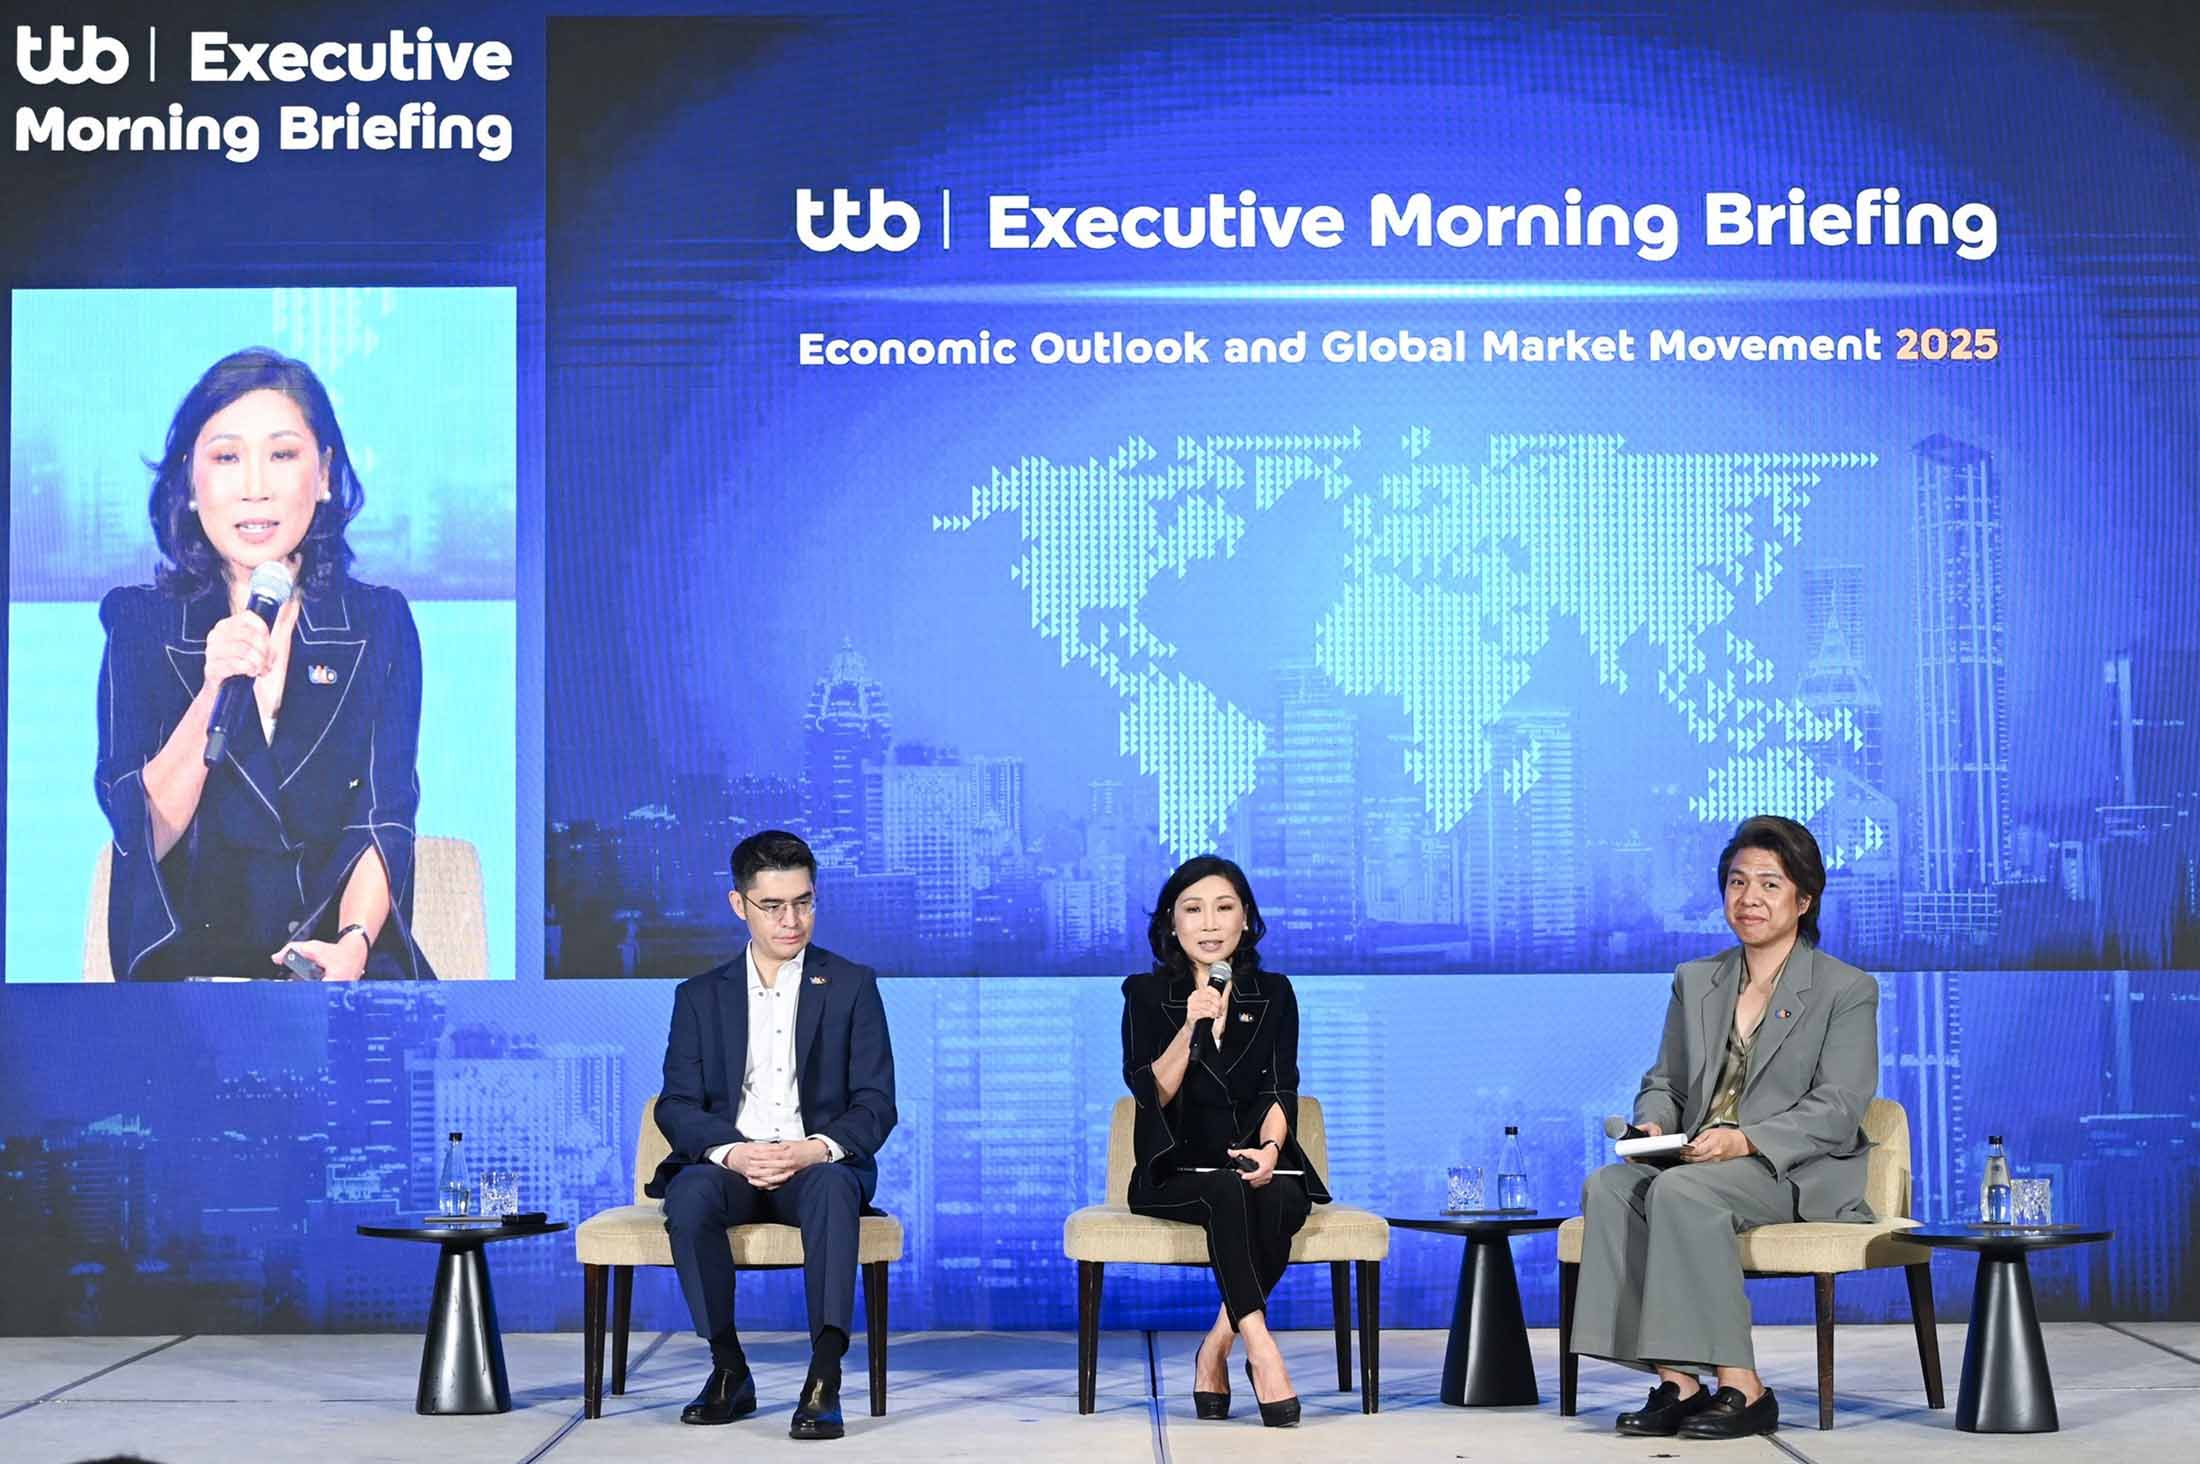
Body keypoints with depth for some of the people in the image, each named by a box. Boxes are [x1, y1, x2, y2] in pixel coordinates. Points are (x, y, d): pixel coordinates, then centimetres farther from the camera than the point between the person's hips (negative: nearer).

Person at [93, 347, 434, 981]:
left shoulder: (379, 621, 7)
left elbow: (384, 821, 1)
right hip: (187, 961, -1)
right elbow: (140, 835, -1)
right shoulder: (140, 621, 5)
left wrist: (354, 942, -19)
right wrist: (213, 695, -16)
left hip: (343, 956, 1)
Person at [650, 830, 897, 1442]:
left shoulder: (851, 985, 9)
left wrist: (818, 1149, -20)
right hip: (730, 1167, 1)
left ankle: (824, 1379, -40)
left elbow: (875, 1104, 2)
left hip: (819, 1165, -1)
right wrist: (732, 1153, -18)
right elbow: (677, 1105, 4)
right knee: (689, 1193, -33)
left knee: (833, 1186, -37)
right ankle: (729, 1371, -21)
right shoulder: (700, 996, 14)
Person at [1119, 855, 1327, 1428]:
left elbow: (1279, 1091, 0)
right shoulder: (1147, 995, 4)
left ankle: (1215, 1350, -21)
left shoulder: (1273, 994, 9)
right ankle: (1260, 1349, -41)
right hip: (1176, 1174, -2)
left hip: (1256, 1162, 2)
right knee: (1228, 1194, -36)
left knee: (1277, 1199, -33)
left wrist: (1270, 1149, -21)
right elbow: (1151, 1093, -6)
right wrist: (1190, 1027, -21)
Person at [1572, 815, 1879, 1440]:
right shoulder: (1695, 982, 19)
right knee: (1608, 1186, -26)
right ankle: (1676, 1381, -30)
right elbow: (1664, 1082, 19)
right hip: (1700, 1160, 5)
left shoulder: (1848, 990, 3)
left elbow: (1837, 1109, -8)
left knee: (1681, 1190, -35)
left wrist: (1746, 1141, -23)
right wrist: (1653, 1124, -6)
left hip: (1801, 1172, -5)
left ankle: (1742, 1388, -30)